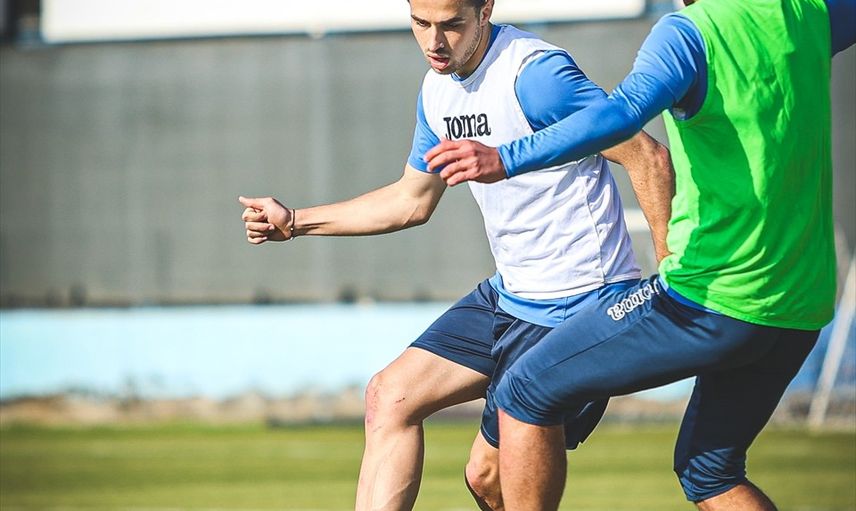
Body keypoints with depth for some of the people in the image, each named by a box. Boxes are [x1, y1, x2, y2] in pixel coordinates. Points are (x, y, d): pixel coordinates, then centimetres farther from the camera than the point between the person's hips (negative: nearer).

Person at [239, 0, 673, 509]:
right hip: (508, 294, 9)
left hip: (575, 308, -9)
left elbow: (649, 157, -20)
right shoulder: (438, 90, 8)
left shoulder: (534, 74, -20)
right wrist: (295, 221, 19)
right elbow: (412, 201, 24)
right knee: (391, 396, 4)